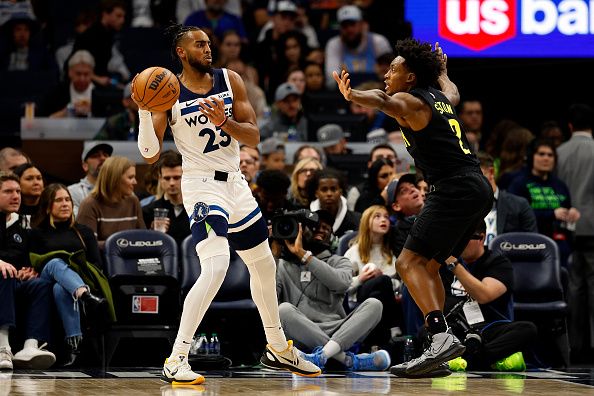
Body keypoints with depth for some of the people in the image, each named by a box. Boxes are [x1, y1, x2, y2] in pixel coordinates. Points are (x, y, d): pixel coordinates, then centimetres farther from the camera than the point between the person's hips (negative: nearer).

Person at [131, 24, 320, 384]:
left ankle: (278, 349, 37)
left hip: (236, 183, 6)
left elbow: (254, 136, -2)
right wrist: (144, 111, -25)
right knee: (216, 267, -27)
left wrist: (224, 121, -20)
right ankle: (176, 361, -25)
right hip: (203, 187, -6)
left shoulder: (230, 80, 2)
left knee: (264, 266, 17)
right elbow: (151, 155, -11)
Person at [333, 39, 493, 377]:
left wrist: (352, 95, -49)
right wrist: (443, 71, 67)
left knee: (410, 264, -14)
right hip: (479, 188, 10)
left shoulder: (410, 101, -5)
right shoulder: (439, 98, 20)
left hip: (455, 190, -10)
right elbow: (453, 93, 47)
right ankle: (438, 350, 13)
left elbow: (382, 100, -29)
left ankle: (443, 337, -30)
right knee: (428, 266, 17)